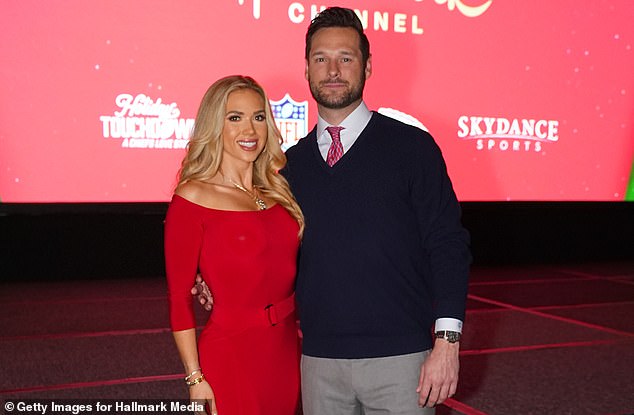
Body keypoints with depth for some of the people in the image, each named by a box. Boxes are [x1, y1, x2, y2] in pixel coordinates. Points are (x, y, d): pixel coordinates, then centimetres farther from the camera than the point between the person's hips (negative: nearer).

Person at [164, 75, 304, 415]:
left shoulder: (276, 193, 9)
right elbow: (179, 300, -9)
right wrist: (195, 378, -12)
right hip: (232, 358, -6)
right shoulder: (192, 199, -8)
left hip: (288, 354, 6)